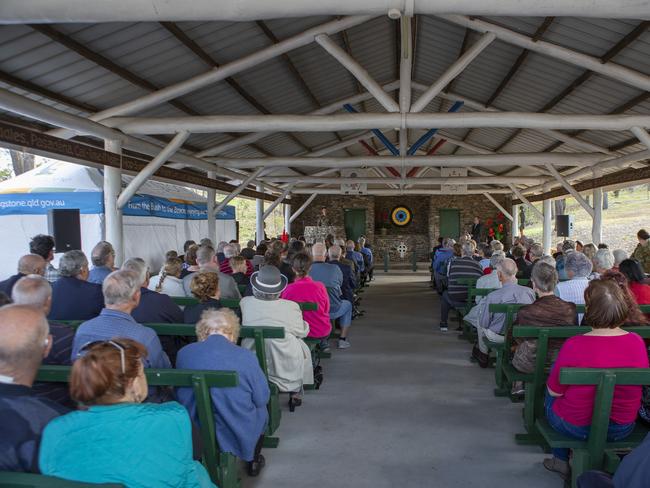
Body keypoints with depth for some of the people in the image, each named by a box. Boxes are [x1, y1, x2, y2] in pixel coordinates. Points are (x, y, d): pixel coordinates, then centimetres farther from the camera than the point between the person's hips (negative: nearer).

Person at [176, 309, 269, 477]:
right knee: (261, 409, 29)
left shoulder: (184, 353, -11)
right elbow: (262, 399, -7)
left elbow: (181, 397, 3)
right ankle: (253, 462, 45)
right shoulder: (246, 357, -20)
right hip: (239, 435, -3)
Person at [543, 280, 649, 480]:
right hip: (623, 430, 4)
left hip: (575, 427, -4)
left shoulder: (574, 345, -27)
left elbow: (554, 391, -15)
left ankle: (561, 460, 34)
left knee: (551, 399, 26)